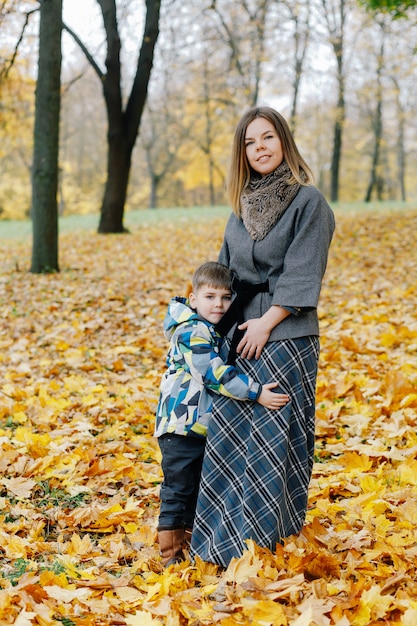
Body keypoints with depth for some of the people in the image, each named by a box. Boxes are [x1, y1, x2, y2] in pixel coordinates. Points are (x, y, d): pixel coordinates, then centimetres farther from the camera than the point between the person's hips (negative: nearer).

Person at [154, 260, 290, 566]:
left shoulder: (215, 331, 12)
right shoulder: (192, 333, -19)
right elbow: (215, 374, -28)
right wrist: (257, 393, -29)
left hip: (204, 426, 10)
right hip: (181, 426, -10)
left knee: (200, 490, 19)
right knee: (178, 491, -2)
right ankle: (171, 554, 8)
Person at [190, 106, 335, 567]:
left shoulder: (308, 201, -7)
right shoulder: (243, 204, 12)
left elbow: (301, 275, -12)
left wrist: (266, 322, -15)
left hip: (284, 335, -6)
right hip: (239, 333, 6)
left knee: (271, 436, -3)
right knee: (228, 434, 7)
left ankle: (266, 541, 7)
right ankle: (229, 538, 18)